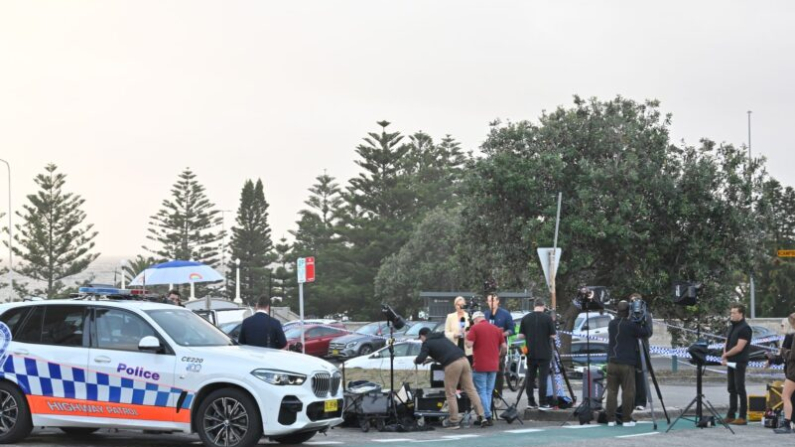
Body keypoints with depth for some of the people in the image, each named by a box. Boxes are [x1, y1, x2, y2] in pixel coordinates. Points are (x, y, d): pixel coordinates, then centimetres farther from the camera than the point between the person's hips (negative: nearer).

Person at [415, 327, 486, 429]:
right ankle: (481, 415, 2)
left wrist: (416, 360, 23)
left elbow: (420, 359, -1)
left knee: (450, 394, 5)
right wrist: (430, 359, 51)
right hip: (463, 360, 7)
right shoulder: (442, 337, 29)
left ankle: (454, 420, 7)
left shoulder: (427, 343, 8)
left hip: (452, 365, -7)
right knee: (470, 389, 7)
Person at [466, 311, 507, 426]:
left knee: (481, 392, -1)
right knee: (489, 392, 12)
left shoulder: (475, 328, -5)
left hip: (480, 365, -5)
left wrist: (467, 336, 6)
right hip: (493, 365, 5)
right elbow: (504, 346, 9)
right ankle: (486, 416, 11)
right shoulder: (496, 329, 10)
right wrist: (499, 356, 25)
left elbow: (469, 344, -13)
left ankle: (487, 417, -8)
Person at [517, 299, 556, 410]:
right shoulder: (547, 318, -8)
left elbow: (521, 336, 2)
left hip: (531, 353, 3)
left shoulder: (526, 318, 1)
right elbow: (553, 336, -7)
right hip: (544, 353, -3)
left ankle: (531, 402, 12)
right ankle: (543, 403, -3)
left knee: (530, 377, 10)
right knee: (543, 378, -2)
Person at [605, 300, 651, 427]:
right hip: (626, 364, -5)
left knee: (612, 391, 6)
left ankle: (611, 419, 4)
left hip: (612, 363, 5)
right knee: (628, 392, 1)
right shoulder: (631, 325, -9)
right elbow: (645, 333, -4)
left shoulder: (612, 324, 10)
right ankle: (626, 419, 0)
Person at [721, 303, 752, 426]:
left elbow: (739, 347, -18)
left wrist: (725, 355, -8)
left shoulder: (745, 328, -12)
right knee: (732, 389, 11)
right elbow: (727, 343, 18)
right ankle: (730, 415, 15)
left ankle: (742, 417, -4)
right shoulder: (732, 327, 15)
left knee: (740, 389, -6)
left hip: (739, 363, -8)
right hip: (730, 362, 8)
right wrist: (724, 357, 0)